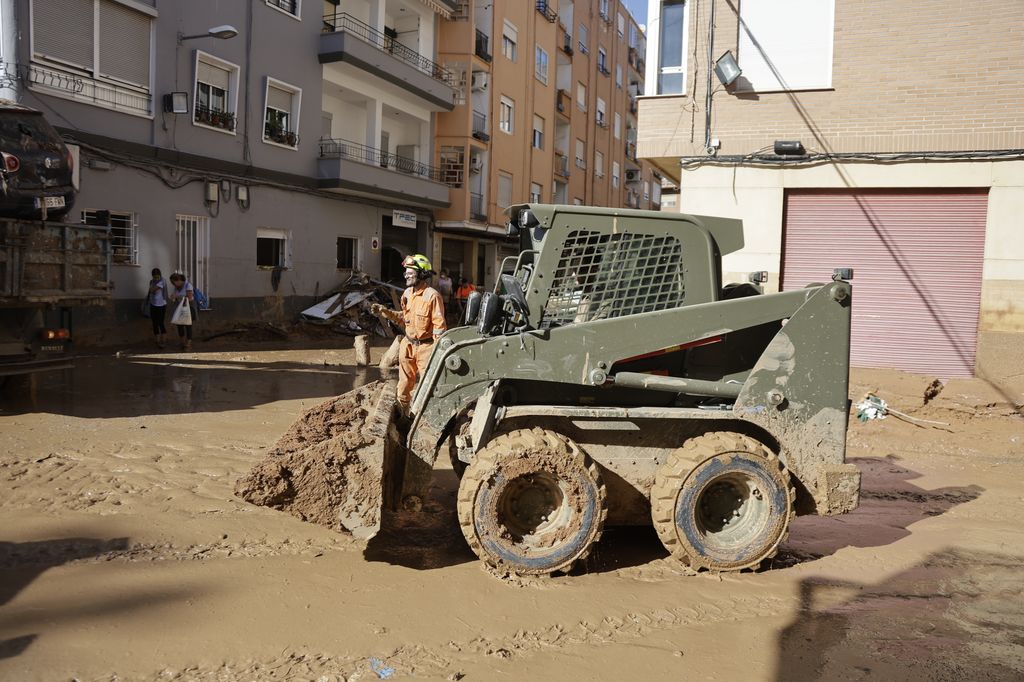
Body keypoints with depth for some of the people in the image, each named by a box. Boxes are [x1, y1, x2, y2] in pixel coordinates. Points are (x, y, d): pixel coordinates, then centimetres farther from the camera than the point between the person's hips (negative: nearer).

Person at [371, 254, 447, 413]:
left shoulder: (432, 295, -17)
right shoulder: (407, 293, 6)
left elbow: (439, 326, -17)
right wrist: (384, 311, 6)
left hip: (425, 347, -7)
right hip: (408, 344, 7)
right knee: (404, 384, 16)